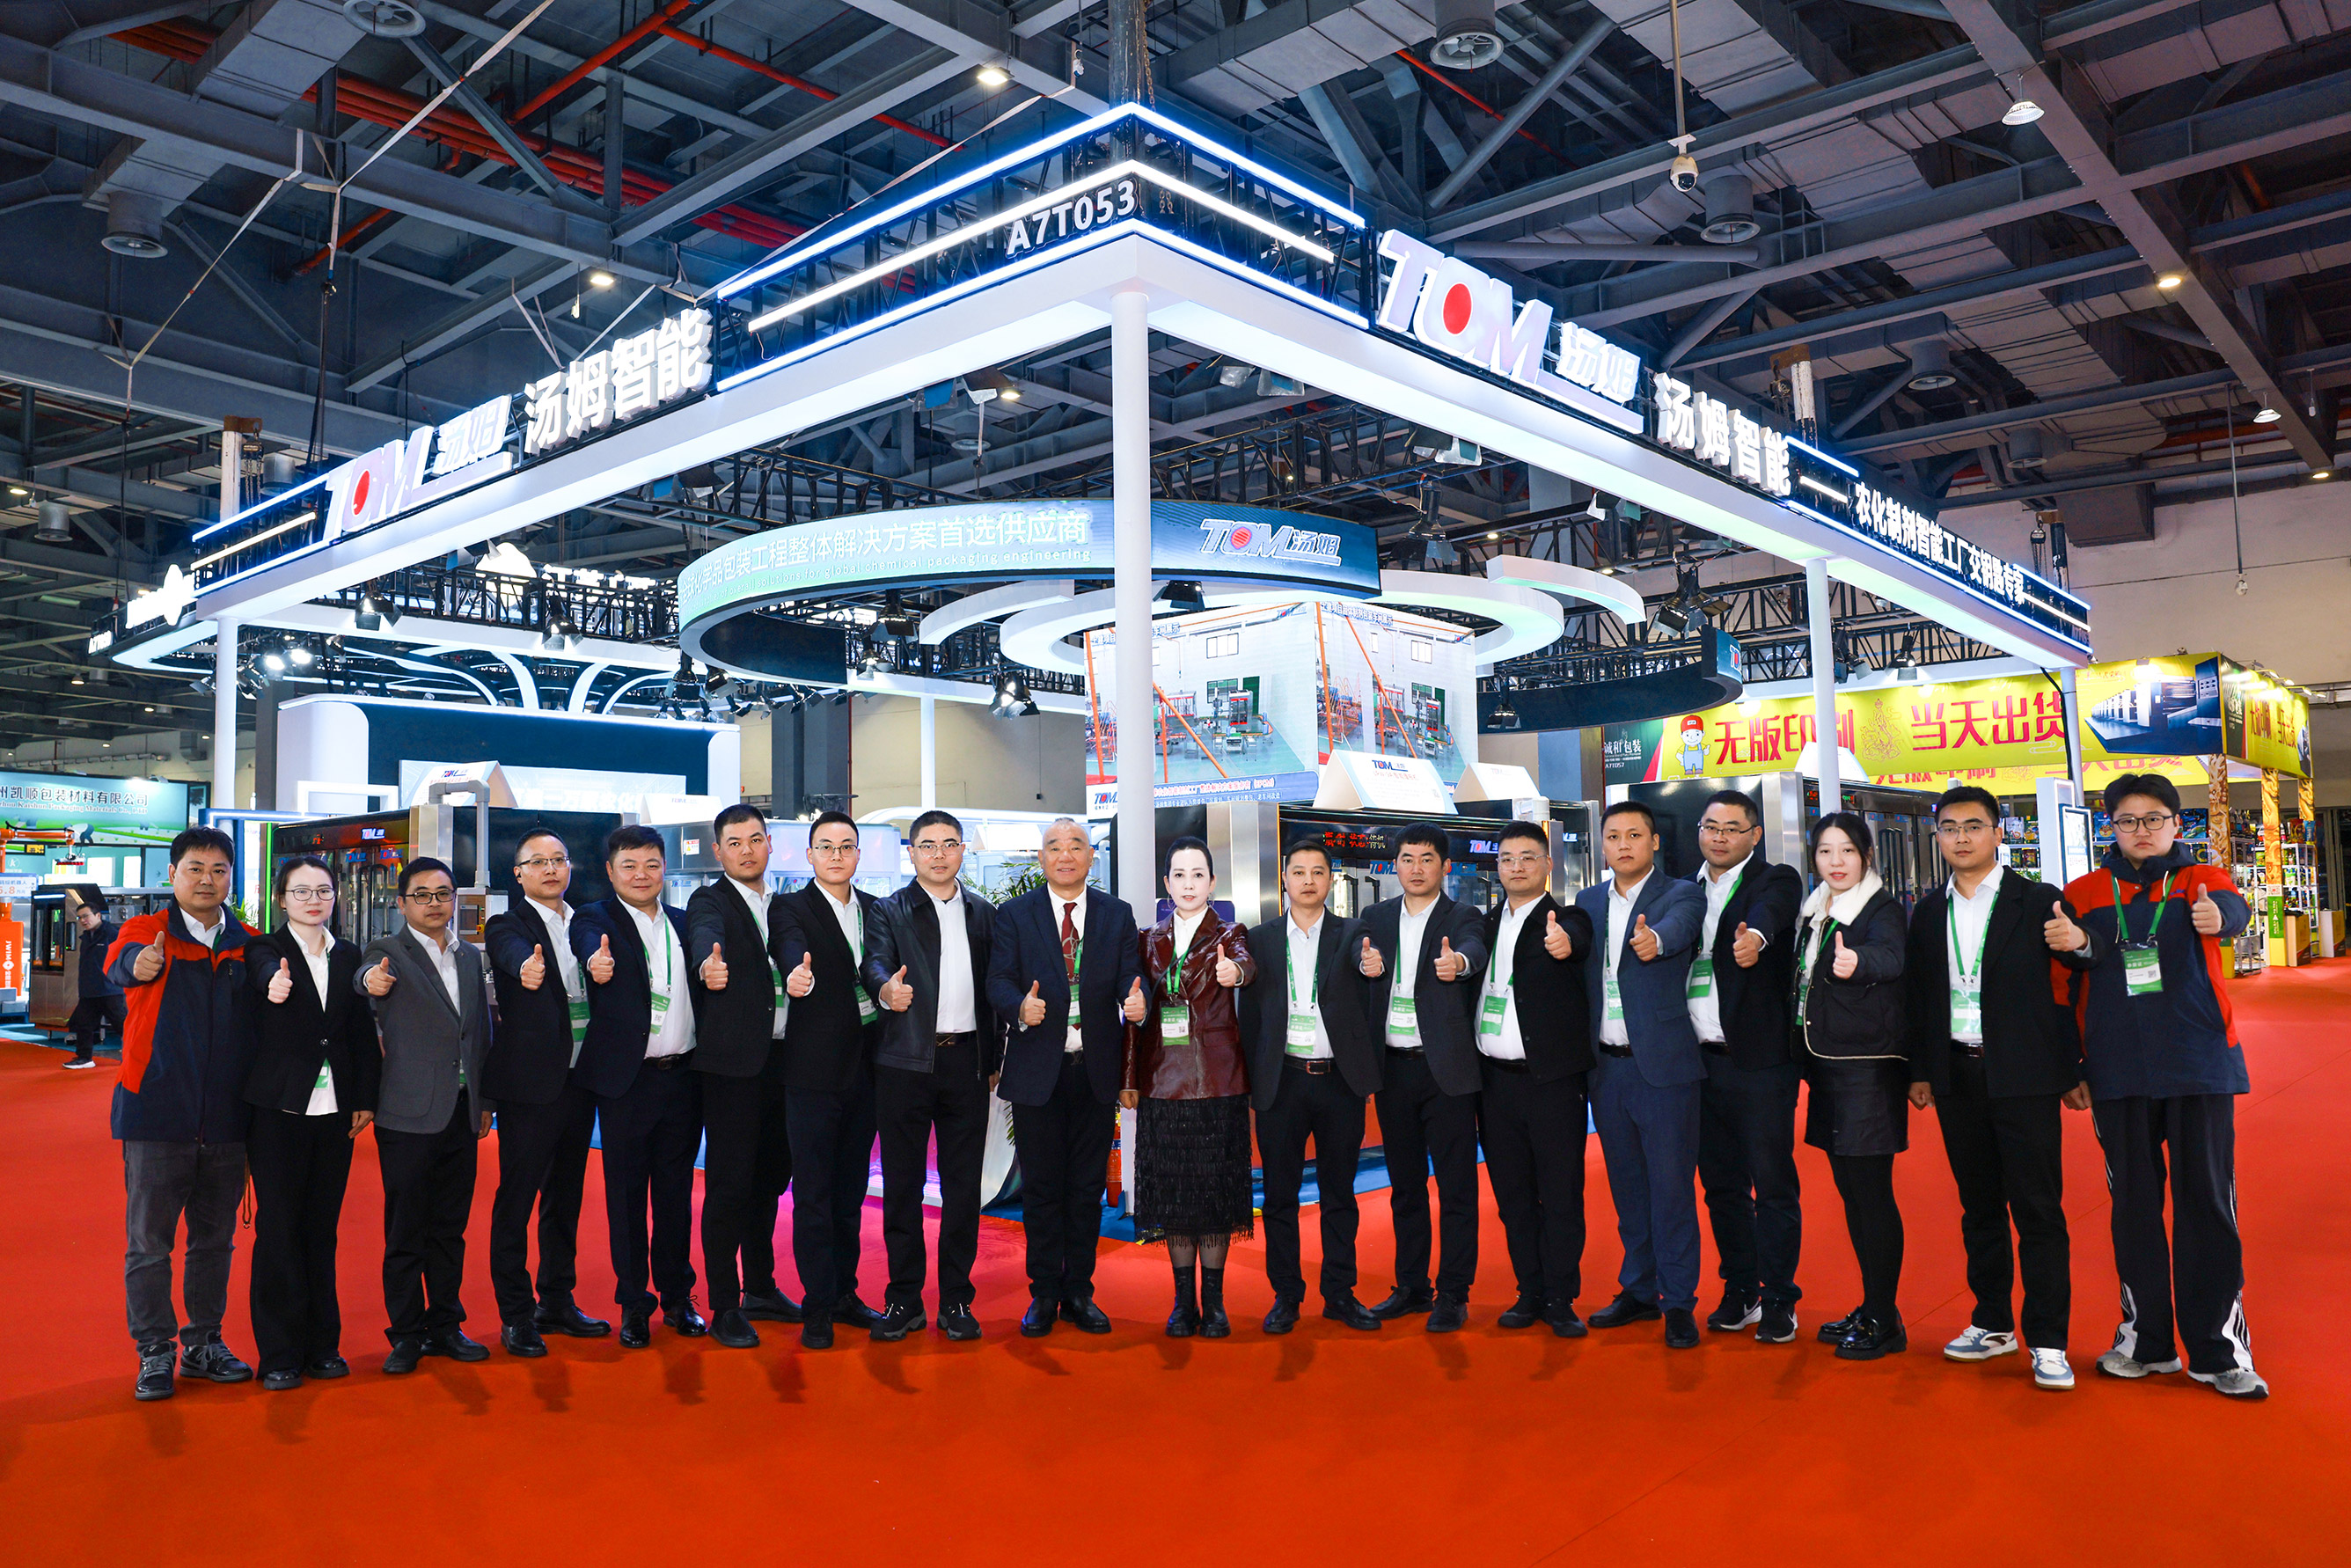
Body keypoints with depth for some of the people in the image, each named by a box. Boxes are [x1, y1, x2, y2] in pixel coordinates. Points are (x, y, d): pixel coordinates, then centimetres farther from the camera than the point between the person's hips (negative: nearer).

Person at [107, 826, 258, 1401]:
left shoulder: (249, 945, 6)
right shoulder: (147, 931, -2)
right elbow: (119, 962, -26)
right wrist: (138, 963, -47)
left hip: (227, 1118, 3)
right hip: (157, 1115, -3)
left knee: (215, 1239, 12)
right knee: (148, 1241, 3)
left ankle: (204, 1342, 26)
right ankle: (155, 1352, 16)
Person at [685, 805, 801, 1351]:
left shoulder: (782, 905, 15)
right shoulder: (710, 901, -5)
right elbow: (705, 935, -28)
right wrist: (709, 964, -49)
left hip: (780, 1059, 6)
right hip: (733, 1061, -6)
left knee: (770, 1177, 15)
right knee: (729, 1184, -2)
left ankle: (760, 1289, 29)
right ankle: (724, 1309, 7)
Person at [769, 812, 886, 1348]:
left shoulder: (877, 909, 12)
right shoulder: (790, 908, -5)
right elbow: (790, 949, -26)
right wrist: (798, 975, -47)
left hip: (867, 1066, 5)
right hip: (815, 1067, -5)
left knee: (851, 1186, 14)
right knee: (813, 1191, 1)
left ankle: (844, 1293, 26)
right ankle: (817, 1307, 10)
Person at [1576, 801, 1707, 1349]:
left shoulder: (1680, 895, -4)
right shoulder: (1587, 903, 12)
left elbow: (1678, 928, -28)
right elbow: (1579, 974, 10)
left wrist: (1654, 939, -48)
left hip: (1662, 1064, -5)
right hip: (1607, 1067, 5)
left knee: (1671, 1185, 0)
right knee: (1627, 1185, 14)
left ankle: (1679, 1303, 12)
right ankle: (1639, 1291, 27)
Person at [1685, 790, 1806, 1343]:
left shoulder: (1776, 881, -4)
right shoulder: (1689, 891, 15)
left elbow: (1769, 910, -28)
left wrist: (1754, 935, -48)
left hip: (1759, 1060, -5)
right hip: (1702, 1061, 5)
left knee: (1773, 1185, 1)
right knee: (1720, 1183, 13)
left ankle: (1778, 1301, 12)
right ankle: (1740, 1292, 26)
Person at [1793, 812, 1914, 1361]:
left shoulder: (1881, 909, -11)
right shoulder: (1813, 911, 11)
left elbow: (1890, 957, -33)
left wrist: (1857, 963, -54)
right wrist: (1808, 1060, 10)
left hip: (1869, 1066, -7)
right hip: (1826, 1066, 7)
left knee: (1872, 1189, -4)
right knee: (1850, 1187, 13)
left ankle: (1884, 1319, 6)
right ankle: (1869, 1309, 24)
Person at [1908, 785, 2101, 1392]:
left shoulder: (2038, 901, -2)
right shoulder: (1929, 910, 10)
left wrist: (2080, 943, -28)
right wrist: (1920, 1070, 11)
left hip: (2022, 1076, -4)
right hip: (1958, 1077, 4)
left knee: (2039, 1209, -1)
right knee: (1979, 1206, 13)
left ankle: (2047, 1341, 7)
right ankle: (1993, 1324, 25)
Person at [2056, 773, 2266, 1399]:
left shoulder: (2202, 880, 3)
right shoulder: (2083, 894, 7)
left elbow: (2233, 908, -22)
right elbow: (2065, 984, 11)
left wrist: (2218, 916, -45)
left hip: (2199, 1067, -2)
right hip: (2118, 1074, 2)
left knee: (2206, 1201, 0)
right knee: (2133, 1204, 9)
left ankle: (2219, 1349, 12)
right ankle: (2146, 1338, 21)